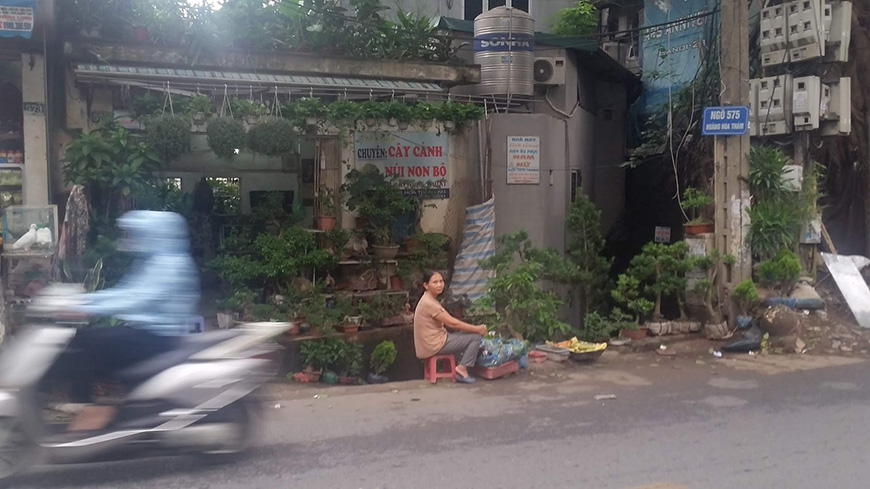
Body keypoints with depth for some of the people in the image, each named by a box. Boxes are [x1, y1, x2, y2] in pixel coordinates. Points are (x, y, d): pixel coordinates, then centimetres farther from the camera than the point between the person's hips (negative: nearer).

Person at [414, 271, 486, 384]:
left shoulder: (430, 300, 12)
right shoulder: (428, 303, -20)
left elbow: (448, 321, 12)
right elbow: (452, 323, -19)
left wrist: (475, 328, 4)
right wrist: (477, 329, -10)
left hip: (431, 342, 10)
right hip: (434, 346, -10)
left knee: (470, 332, 18)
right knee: (477, 336, -7)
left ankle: (463, 366, 14)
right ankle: (462, 368, -5)